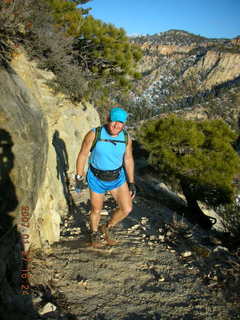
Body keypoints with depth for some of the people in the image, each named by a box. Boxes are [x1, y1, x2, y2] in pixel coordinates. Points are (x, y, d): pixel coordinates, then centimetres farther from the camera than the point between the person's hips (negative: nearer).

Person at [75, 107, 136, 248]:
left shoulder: (126, 137, -13)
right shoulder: (94, 134, -23)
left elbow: (128, 160, -2)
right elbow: (83, 154, -11)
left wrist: (131, 183, -1)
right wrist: (79, 175, -2)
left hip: (117, 177, 3)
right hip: (97, 179, -2)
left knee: (127, 209, -2)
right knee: (97, 210, 14)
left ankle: (106, 228, 27)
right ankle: (95, 233, 46)